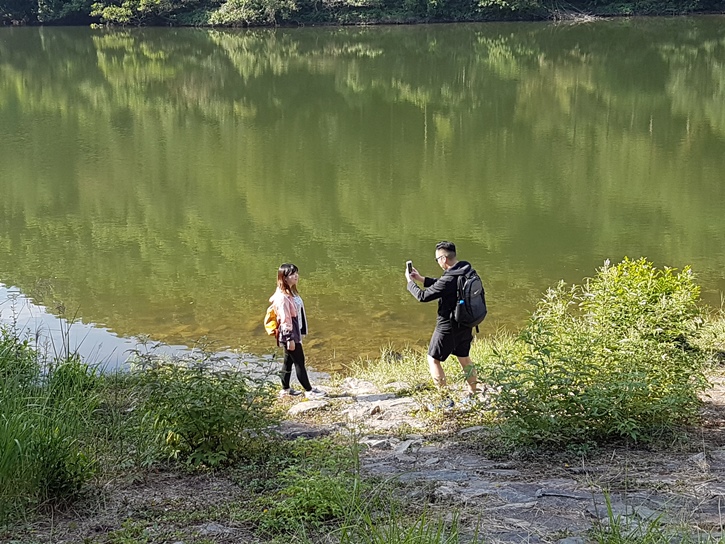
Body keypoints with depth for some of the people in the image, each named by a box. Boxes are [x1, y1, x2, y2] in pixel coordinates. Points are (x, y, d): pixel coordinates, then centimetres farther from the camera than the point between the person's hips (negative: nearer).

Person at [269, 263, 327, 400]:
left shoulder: (292, 292, 11)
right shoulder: (282, 297, -20)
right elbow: (284, 319, -21)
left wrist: (300, 333, 19)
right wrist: (289, 338, -20)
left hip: (295, 333, 10)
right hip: (289, 335, -10)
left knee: (288, 361, 17)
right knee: (299, 362, -2)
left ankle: (285, 390, 26)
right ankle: (309, 391, 4)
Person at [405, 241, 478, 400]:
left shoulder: (449, 279, -29)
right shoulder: (466, 271, -3)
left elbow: (423, 296, -18)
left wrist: (410, 282, -1)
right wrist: (421, 279, 13)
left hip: (448, 328, -8)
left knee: (433, 360, 8)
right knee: (464, 357, 24)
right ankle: (473, 393, 34)